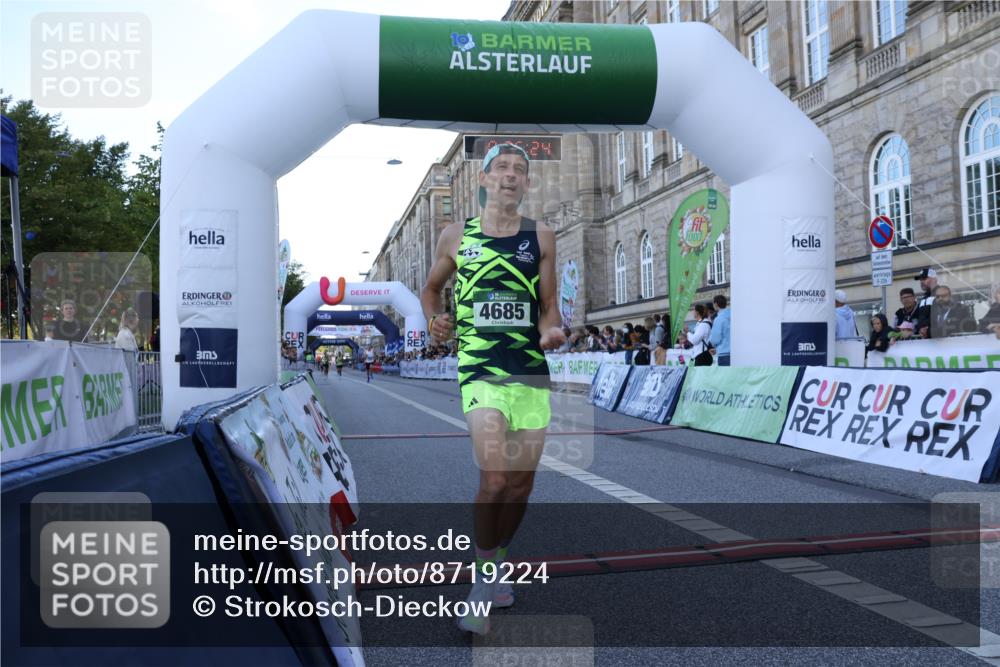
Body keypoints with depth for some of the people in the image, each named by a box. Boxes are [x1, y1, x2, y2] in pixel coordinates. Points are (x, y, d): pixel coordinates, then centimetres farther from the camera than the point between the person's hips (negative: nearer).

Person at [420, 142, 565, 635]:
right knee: (495, 478, -16)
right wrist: (434, 320, 3)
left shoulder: (542, 237, 7)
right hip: (480, 369, -2)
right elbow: (430, 288, 21)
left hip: (532, 369, 3)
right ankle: (483, 580, 6)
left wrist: (551, 331, -12)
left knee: (522, 482, 8)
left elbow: (548, 306, 9)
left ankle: (497, 558, 34)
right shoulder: (456, 235, 6)